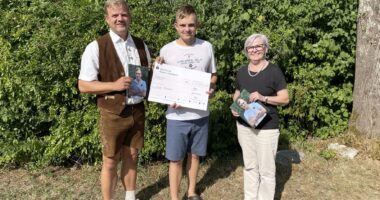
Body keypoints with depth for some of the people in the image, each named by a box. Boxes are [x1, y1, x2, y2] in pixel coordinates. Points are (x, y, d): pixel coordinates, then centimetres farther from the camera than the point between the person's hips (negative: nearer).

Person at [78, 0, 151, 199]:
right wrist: (114, 85, -23)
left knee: (131, 157, 19)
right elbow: (83, 85, -11)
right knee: (110, 162, 9)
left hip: (138, 110, 5)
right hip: (113, 114, -5)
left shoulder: (141, 45, 6)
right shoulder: (96, 47, -11)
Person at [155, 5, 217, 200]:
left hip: (201, 114, 2)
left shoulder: (206, 47, 0)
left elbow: (213, 75, 11)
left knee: (194, 155, 17)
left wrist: (211, 87, -10)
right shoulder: (166, 50, -5)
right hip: (177, 115, -2)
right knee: (176, 159, 6)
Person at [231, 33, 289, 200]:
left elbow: (285, 99, -9)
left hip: (266, 127, -5)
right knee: (250, 166, 18)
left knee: (266, 169, 4)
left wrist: (263, 98, -23)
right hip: (243, 126, 5)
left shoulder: (274, 71, -9)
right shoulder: (241, 72, 6)